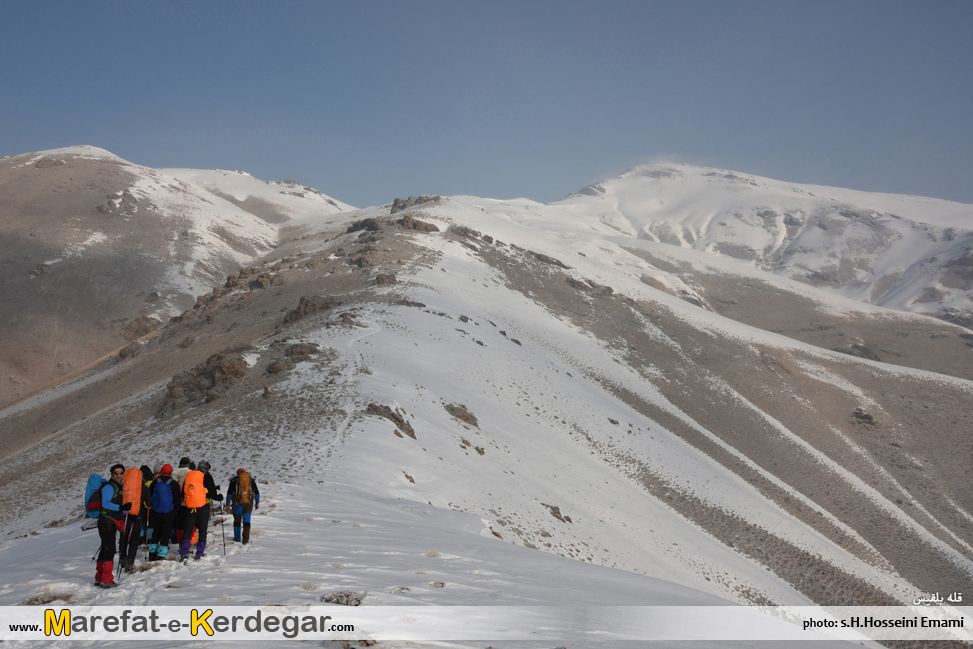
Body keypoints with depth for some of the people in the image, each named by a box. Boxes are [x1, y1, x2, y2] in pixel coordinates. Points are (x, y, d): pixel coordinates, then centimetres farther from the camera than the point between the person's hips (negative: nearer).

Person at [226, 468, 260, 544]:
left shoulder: (234, 480, 4)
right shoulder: (251, 480, 11)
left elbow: (229, 493, -1)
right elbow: (257, 492, 13)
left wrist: (228, 504, 4)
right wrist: (257, 503, 24)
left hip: (237, 503, -1)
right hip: (248, 504, 1)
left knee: (237, 520, 15)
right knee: (246, 521, 3)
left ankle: (237, 538, 22)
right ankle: (245, 539, -8)